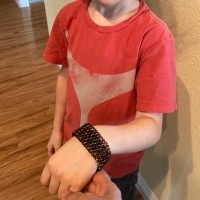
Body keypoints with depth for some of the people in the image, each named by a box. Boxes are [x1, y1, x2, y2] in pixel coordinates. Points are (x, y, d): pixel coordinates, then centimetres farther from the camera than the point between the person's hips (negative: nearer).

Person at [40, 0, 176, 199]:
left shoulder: (154, 35, -30)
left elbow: (152, 126, -31)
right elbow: (66, 74, -1)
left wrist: (98, 141, -51)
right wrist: (57, 129, 7)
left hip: (119, 161, -3)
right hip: (73, 141, 4)